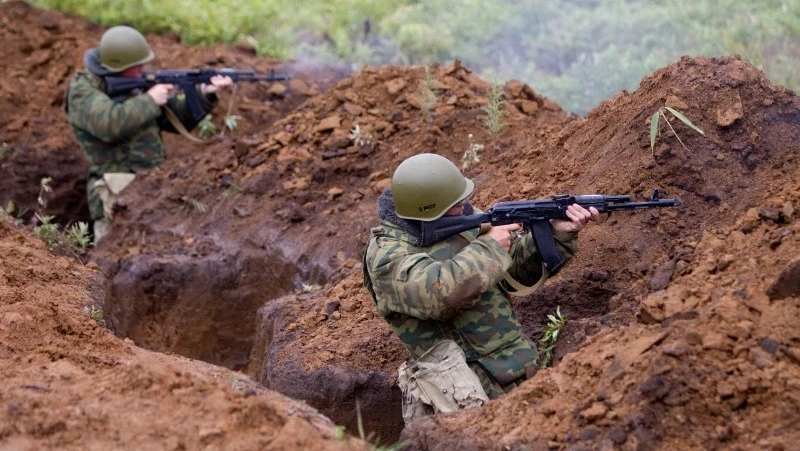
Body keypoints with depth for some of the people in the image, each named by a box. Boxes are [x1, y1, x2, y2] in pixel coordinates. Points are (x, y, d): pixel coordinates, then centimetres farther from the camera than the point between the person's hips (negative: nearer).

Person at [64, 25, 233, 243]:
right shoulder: (83, 89, -3)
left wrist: (204, 95, 0)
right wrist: (149, 100, -12)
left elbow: (178, 119, 17)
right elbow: (109, 123, -22)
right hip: (118, 191, -6)